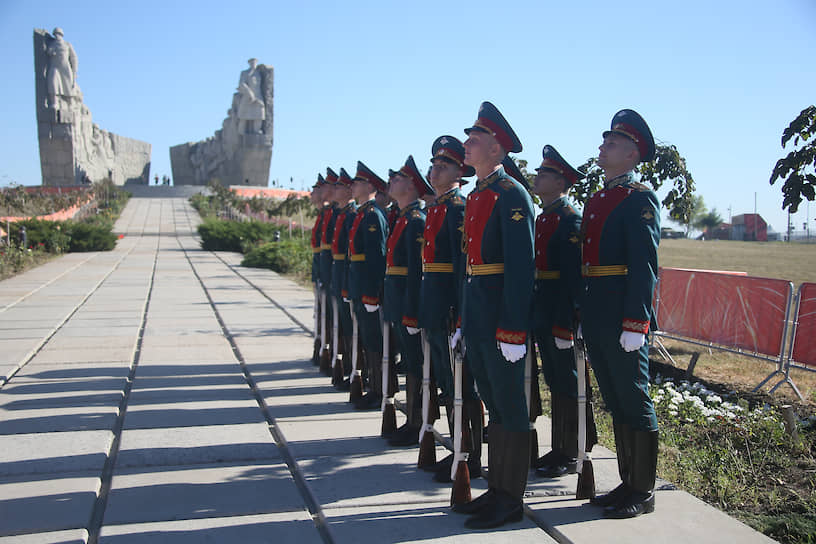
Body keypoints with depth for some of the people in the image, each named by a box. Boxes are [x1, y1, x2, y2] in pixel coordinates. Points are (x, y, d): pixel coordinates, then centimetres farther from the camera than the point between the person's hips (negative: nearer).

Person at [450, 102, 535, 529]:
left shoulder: (512, 195, -12)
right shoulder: (474, 197, 16)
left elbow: (521, 267, -18)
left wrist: (513, 331, -22)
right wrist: (461, 320, 17)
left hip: (501, 321, -9)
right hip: (476, 319, 9)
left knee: (510, 409, 3)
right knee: (493, 407, 16)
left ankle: (511, 501, 15)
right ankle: (496, 490, 28)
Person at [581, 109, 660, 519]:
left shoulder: (639, 199, -8)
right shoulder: (596, 200, 17)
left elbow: (644, 266, -15)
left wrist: (635, 323, -21)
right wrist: (584, 316, 16)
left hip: (623, 320, -8)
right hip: (596, 322, 8)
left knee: (634, 402, 2)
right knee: (615, 403, 15)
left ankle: (643, 493, 15)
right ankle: (627, 483, 27)